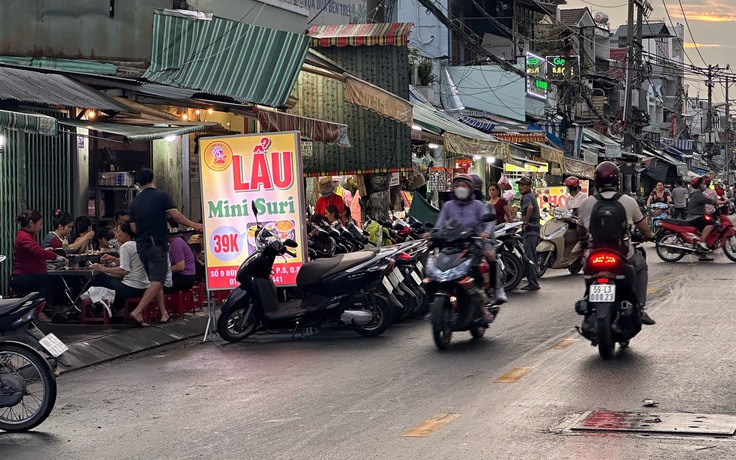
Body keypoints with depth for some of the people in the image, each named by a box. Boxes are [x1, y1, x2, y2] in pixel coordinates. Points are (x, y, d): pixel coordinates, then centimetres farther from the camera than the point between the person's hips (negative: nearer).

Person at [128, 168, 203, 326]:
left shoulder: (135, 202, 11)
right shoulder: (161, 196, -5)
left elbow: (133, 227, 13)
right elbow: (176, 215, -11)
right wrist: (195, 226, -2)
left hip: (141, 245, 6)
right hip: (157, 244, -6)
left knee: (155, 280, 15)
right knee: (157, 281, -9)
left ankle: (164, 313, 15)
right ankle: (138, 312, -21)